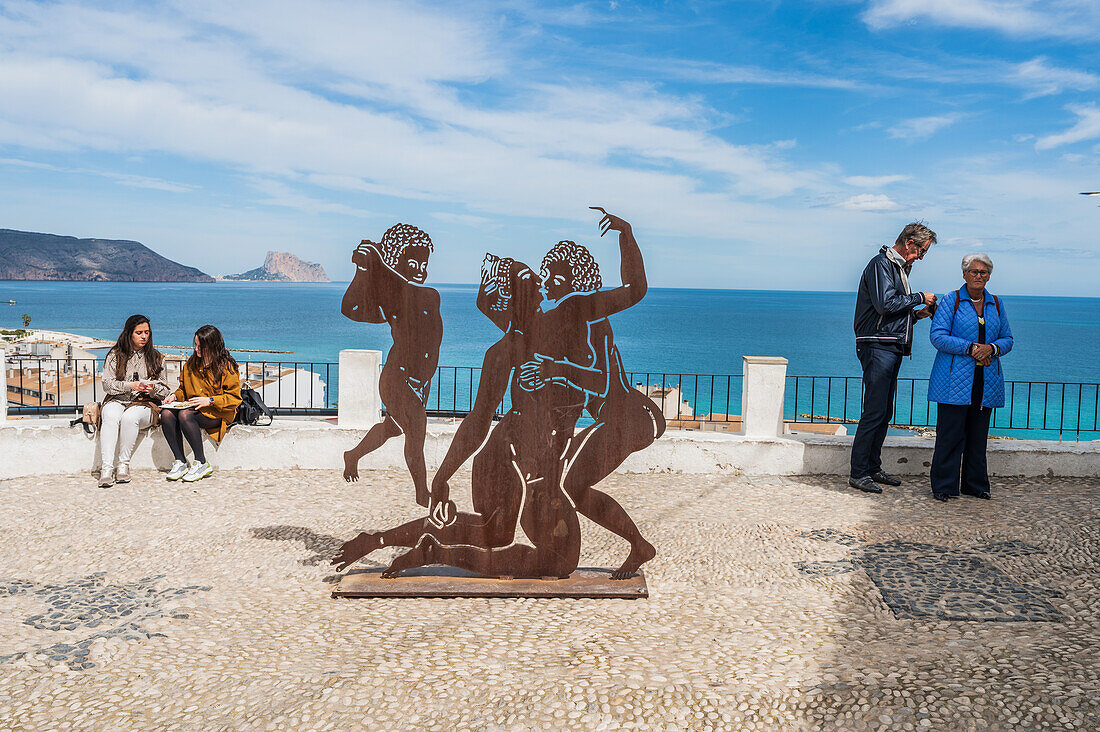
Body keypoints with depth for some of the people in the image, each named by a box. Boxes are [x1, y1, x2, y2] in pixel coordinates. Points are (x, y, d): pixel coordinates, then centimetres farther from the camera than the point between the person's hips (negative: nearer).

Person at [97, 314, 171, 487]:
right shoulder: (115, 355, 12)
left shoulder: (156, 358, 14)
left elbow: (165, 390, 13)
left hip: (145, 404, 0)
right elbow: (107, 383, 2)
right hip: (117, 401, 0)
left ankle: (123, 464, -26)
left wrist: (153, 388, -11)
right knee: (110, 417, -35)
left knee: (130, 417, -36)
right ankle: (106, 468, -39)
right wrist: (130, 385, -15)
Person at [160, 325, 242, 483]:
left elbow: (234, 398, -9)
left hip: (218, 413, -6)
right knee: (166, 414, -23)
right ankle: (180, 462, -18)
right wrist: (176, 396, 3)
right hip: (192, 407, 6)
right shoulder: (190, 364, 12)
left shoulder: (227, 366, -6)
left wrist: (210, 401, -19)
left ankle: (202, 463, -23)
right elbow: (183, 389, 25)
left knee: (185, 415, -34)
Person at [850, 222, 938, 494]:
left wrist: (916, 314, 11)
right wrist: (919, 298, -10)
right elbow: (885, 303, -20)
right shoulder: (881, 264, -7)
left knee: (884, 413, 10)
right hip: (877, 346, -10)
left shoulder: (899, 267, 23)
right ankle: (858, 473, -8)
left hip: (893, 348, 10)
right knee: (874, 412, -12)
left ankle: (873, 468, 17)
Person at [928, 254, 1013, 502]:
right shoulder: (951, 300, 0)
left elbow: (1007, 339, 16)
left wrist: (992, 348, -6)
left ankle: (976, 485, 20)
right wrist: (970, 348, -17)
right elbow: (937, 335, -8)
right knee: (950, 434, -5)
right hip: (954, 381, -4)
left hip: (986, 382, 4)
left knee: (978, 435, 8)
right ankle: (943, 486, 3)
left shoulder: (996, 304, 14)